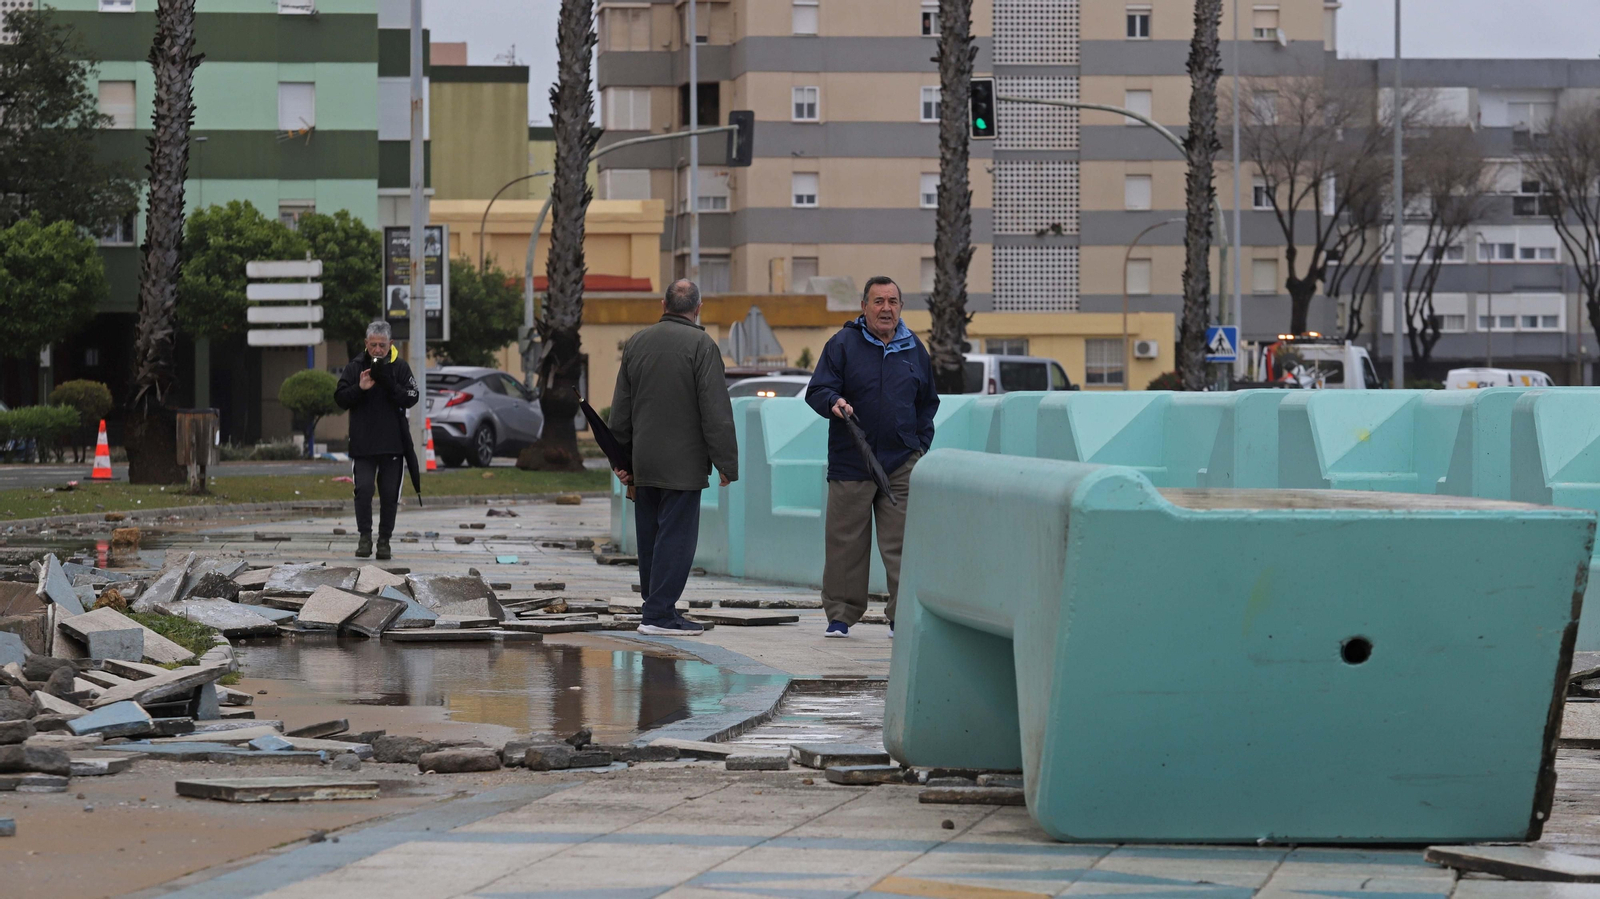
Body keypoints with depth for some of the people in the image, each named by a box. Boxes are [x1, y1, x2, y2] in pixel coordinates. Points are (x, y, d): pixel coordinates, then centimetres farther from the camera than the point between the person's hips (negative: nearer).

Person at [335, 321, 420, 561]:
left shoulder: (400, 367, 2)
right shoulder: (355, 367, 3)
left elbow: (411, 398, -7)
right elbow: (340, 398, 1)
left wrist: (390, 385, -21)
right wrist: (360, 388, -16)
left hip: (393, 443, 0)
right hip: (363, 442, 0)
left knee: (390, 494, 5)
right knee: (363, 489, -12)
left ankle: (384, 540, 16)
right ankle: (365, 536, -1)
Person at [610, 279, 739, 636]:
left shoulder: (636, 343, 9)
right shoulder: (701, 345, -10)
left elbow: (620, 410, 14)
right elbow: (716, 411, -13)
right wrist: (726, 463, -9)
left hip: (643, 461, 6)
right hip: (683, 463, -6)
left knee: (650, 536, 13)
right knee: (676, 536, -4)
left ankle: (658, 606, 20)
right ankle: (659, 613, -7)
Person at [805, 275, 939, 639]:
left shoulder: (914, 350, 12)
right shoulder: (843, 344, 2)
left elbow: (927, 403, 22)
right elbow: (817, 390, -1)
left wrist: (921, 445, 13)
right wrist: (833, 402, -23)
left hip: (901, 462, 2)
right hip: (851, 461, -2)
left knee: (901, 542, -3)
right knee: (846, 541, 1)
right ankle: (840, 615, 9)